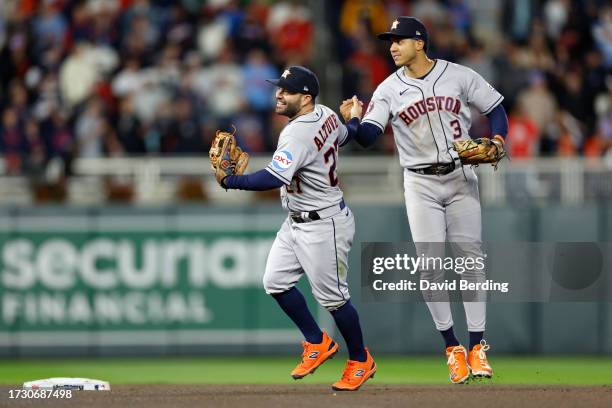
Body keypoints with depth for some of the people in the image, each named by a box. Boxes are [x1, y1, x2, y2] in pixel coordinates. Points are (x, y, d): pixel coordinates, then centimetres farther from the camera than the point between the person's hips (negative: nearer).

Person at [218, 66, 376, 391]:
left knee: (332, 295, 1)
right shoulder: (326, 115, 0)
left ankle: (361, 361, 19)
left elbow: (274, 178, -39)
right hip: (296, 222, 10)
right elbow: (342, 136, 23)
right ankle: (317, 343, 21)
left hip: (323, 224, -10)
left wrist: (231, 181, -37)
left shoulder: (298, 134, -27)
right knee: (276, 281, 7)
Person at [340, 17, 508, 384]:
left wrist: (497, 140, -14)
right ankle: (452, 347, 7)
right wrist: (351, 122, -33)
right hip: (421, 185, 1)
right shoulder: (389, 90, -2)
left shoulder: (459, 76, -3)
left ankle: (477, 347, 2)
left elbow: (496, 108, 4)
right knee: (430, 267, -3)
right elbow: (367, 136, -11)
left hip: (461, 178, -1)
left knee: (472, 259, -2)